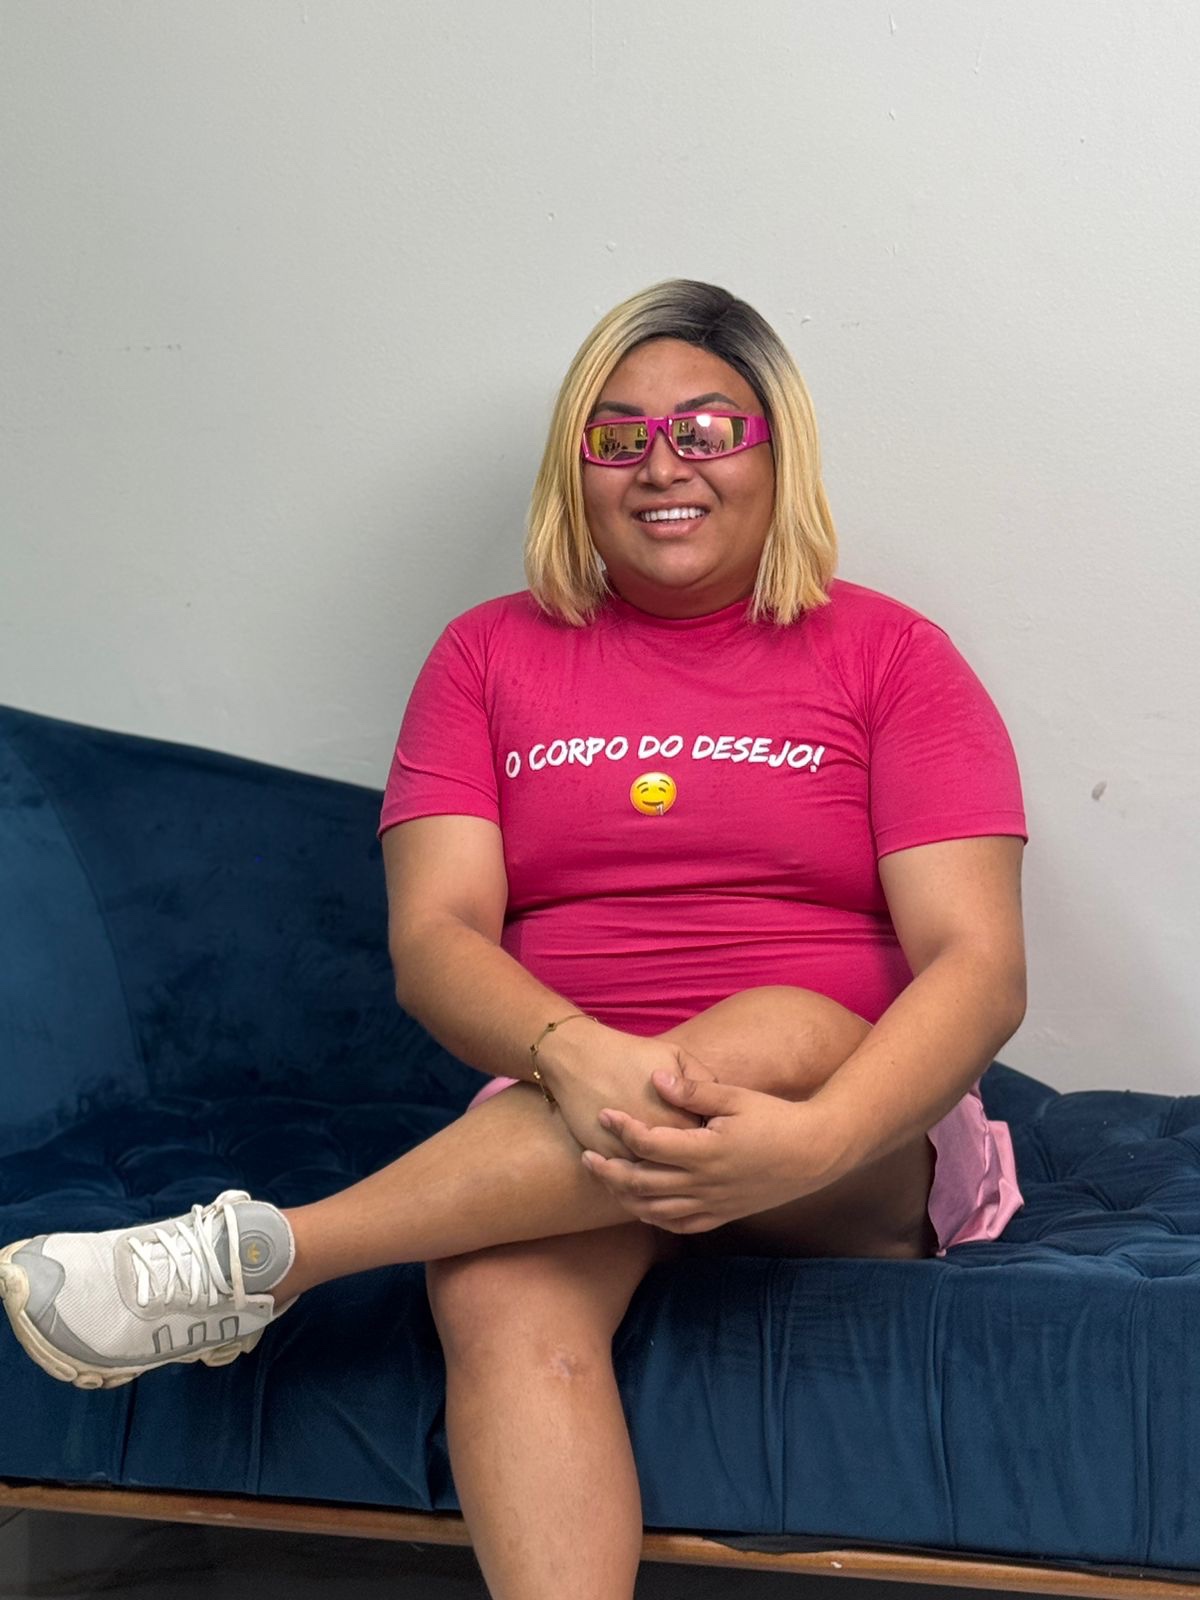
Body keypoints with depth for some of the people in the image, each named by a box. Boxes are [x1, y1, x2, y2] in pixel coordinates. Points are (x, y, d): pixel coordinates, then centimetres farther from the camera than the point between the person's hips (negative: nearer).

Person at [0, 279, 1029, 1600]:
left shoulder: (887, 655, 4)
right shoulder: (492, 654, 11)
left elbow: (978, 964, -7)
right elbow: (434, 935, -1)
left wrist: (809, 1142, -27)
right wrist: (573, 1058, -25)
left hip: (863, 1149, -1)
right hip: (562, 1122, 1)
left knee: (773, 1031, -35)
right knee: (503, 1294, -33)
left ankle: (253, 1255, -29)